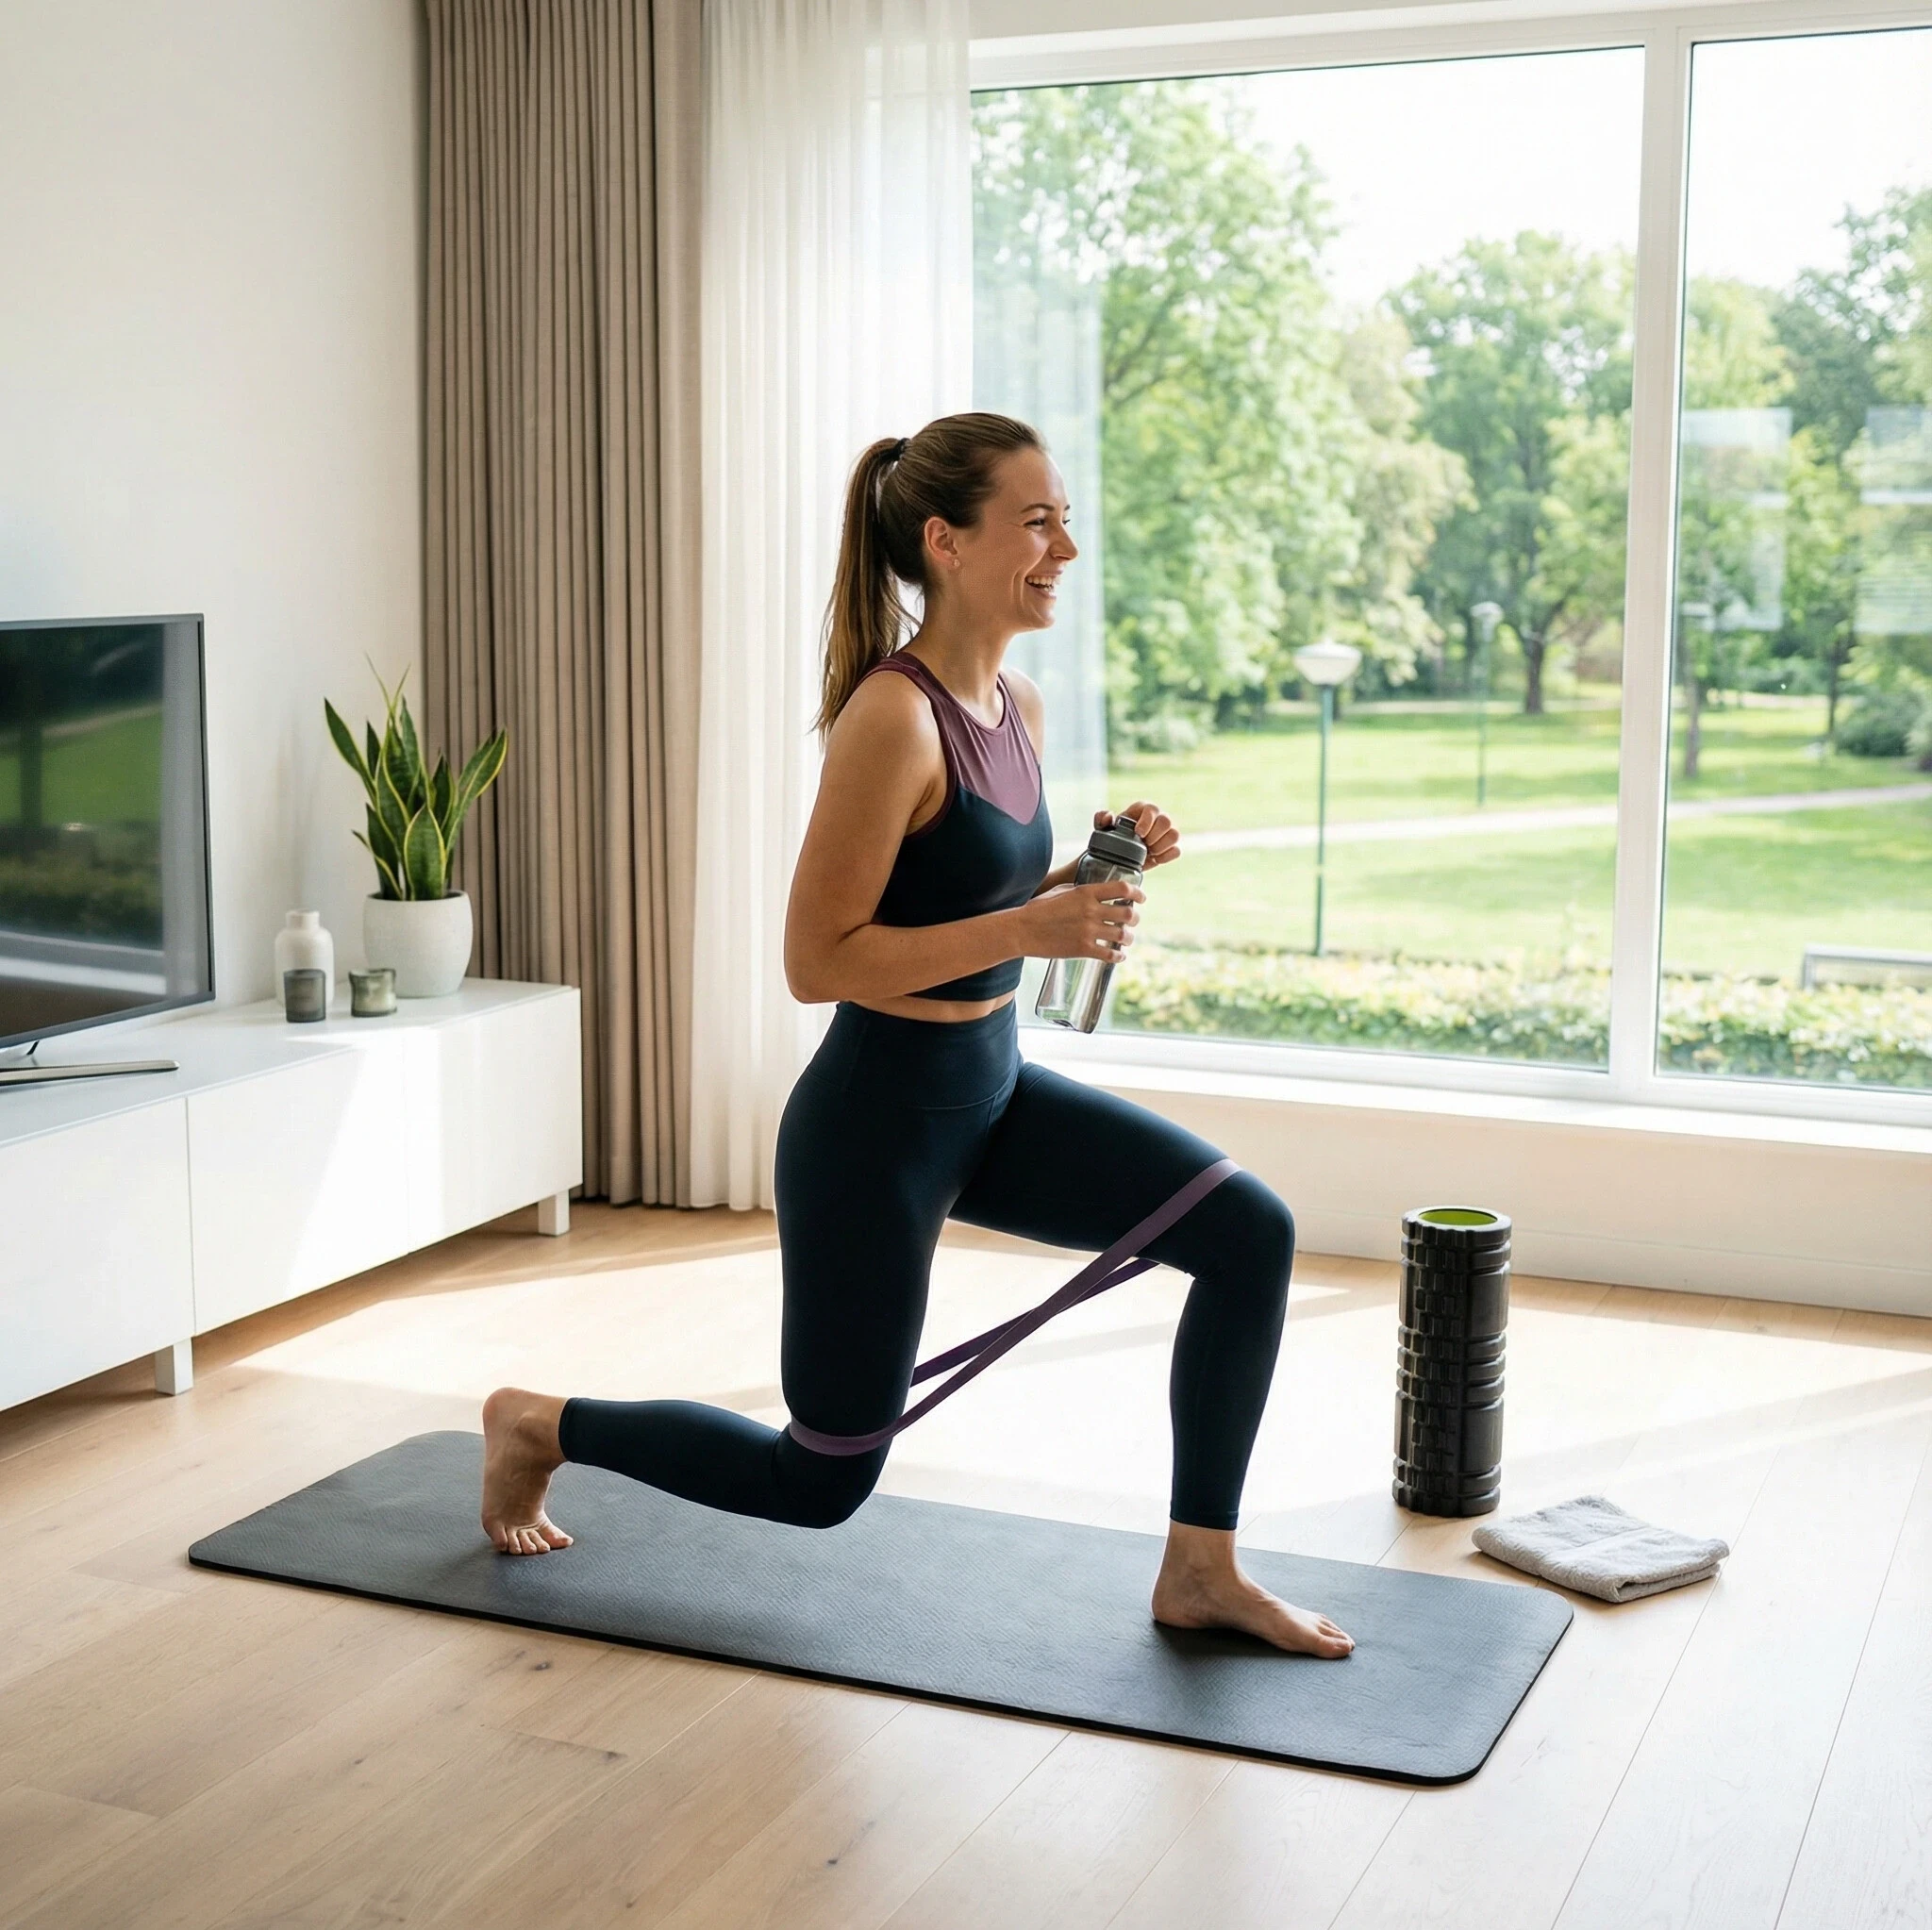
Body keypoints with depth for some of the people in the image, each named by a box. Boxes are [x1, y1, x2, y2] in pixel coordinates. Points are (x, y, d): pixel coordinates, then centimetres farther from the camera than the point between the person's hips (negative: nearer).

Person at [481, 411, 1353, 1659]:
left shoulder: (1019, 707, 4)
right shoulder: (892, 715, -22)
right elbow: (818, 961, -22)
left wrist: (1099, 870, -2)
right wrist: (1033, 928, -26)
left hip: (995, 1089, 8)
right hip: (877, 1117, -8)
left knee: (1251, 1234, -7)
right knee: (822, 1481, 9)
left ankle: (1200, 1572, 6)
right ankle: (540, 1423, 32)